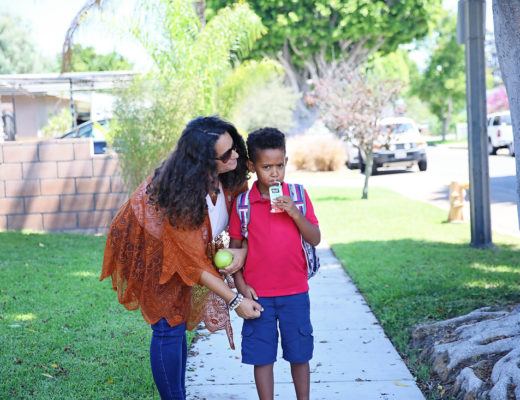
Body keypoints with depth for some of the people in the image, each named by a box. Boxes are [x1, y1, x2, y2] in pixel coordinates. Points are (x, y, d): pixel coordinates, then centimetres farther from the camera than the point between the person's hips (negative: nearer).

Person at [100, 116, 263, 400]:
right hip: (150, 250, -6)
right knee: (168, 326, -8)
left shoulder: (228, 177, -20)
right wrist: (234, 301, -29)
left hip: (185, 246, 6)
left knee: (178, 323, 10)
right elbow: (192, 261, -31)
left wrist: (242, 248, -24)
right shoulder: (179, 194, -38)